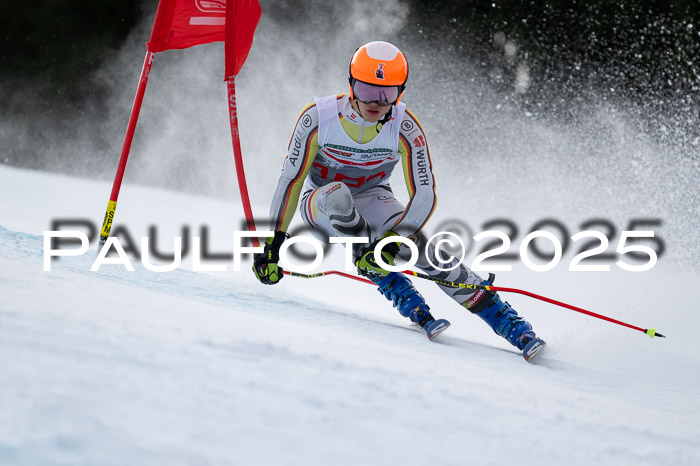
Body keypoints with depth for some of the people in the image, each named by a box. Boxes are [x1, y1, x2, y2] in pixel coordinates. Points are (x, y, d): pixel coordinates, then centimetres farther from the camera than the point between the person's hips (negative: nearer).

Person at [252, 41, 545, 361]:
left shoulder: (405, 129, -21)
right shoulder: (318, 118, -23)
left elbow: (425, 196, -21)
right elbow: (291, 179, -16)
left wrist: (392, 241, -36)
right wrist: (272, 244, -19)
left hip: (372, 200, 0)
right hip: (321, 206, 0)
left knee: (424, 251, -25)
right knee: (338, 194, -36)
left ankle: (510, 324, -19)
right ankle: (407, 302, -29)